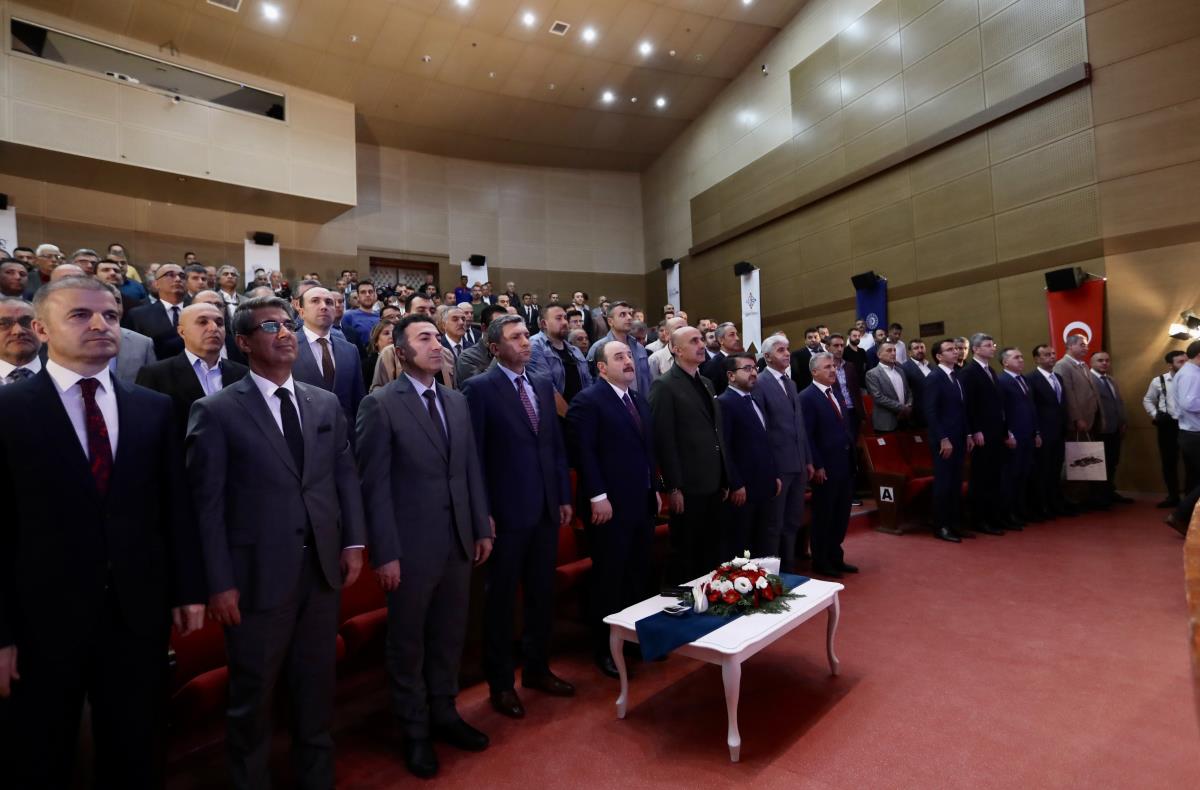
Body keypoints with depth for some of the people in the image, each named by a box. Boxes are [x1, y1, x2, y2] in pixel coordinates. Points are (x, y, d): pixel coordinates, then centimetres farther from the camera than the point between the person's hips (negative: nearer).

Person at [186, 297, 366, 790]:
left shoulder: (326, 404, 7)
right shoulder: (215, 411, -6)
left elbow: (346, 477, 8)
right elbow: (208, 504, -8)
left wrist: (354, 543, 1)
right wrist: (220, 583, -10)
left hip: (323, 569, 4)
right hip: (259, 576, -4)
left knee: (317, 687, 19)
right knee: (252, 694, 16)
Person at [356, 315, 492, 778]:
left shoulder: (457, 401, 8)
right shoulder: (380, 404, -9)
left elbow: (472, 469, 10)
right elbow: (375, 484, -12)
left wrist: (482, 528, 8)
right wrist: (385, 552, -14)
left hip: (458, 541, 5)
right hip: (412, 546, -5)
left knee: (450, 635, 18)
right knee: (408, 642, 13)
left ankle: (444, 714, 39)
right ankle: (415, 731, 33)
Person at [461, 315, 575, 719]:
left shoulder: (543, 386, 10)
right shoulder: (480, 388, -8)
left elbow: (557, 445, 12)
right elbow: (475, 455, -10)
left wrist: (564, 497, 9)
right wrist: (482, 512, -13)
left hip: (546, 508, 6)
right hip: (507, 511, -6)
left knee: (542, 594, 16)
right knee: (502, 598, 9)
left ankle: (537, 669, 35)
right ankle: (500, 682, 26)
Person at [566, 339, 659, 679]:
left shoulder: (639, 400, 15)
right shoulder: (588, 400, -11)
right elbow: (582, 451, -18)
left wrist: (655, 488, 16)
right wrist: (597, 497, -21)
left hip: (643, 503, 8)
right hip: (610, 505, -7)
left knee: (640, 576, 16)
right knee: (608, 579, 5)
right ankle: (604, 649, 21)